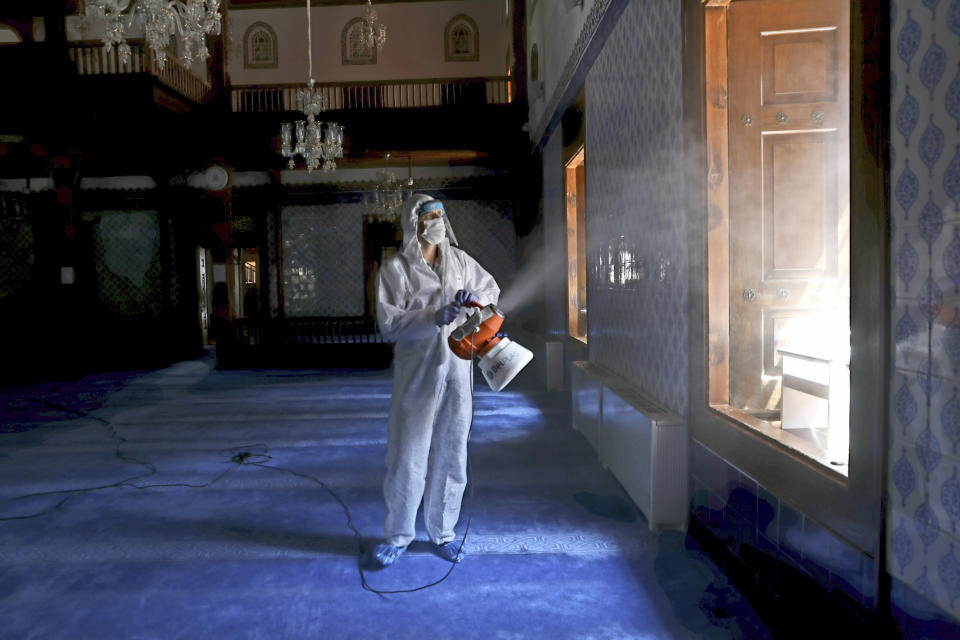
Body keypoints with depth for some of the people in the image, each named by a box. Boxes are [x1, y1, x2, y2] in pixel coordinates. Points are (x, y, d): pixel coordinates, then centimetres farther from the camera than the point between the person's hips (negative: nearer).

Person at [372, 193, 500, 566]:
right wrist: (436, 318, -23)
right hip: (416, 374, -4)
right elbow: (389, 325, -13)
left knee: (451, 454, 12)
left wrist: (475, 296, -3)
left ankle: (442, 532, 29)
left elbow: (491, 288, 19)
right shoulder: (395, 269, -6)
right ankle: (398, 535, 23)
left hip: (456, 371, 4)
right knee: (407, 456, 3)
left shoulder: (458, 260, 7)